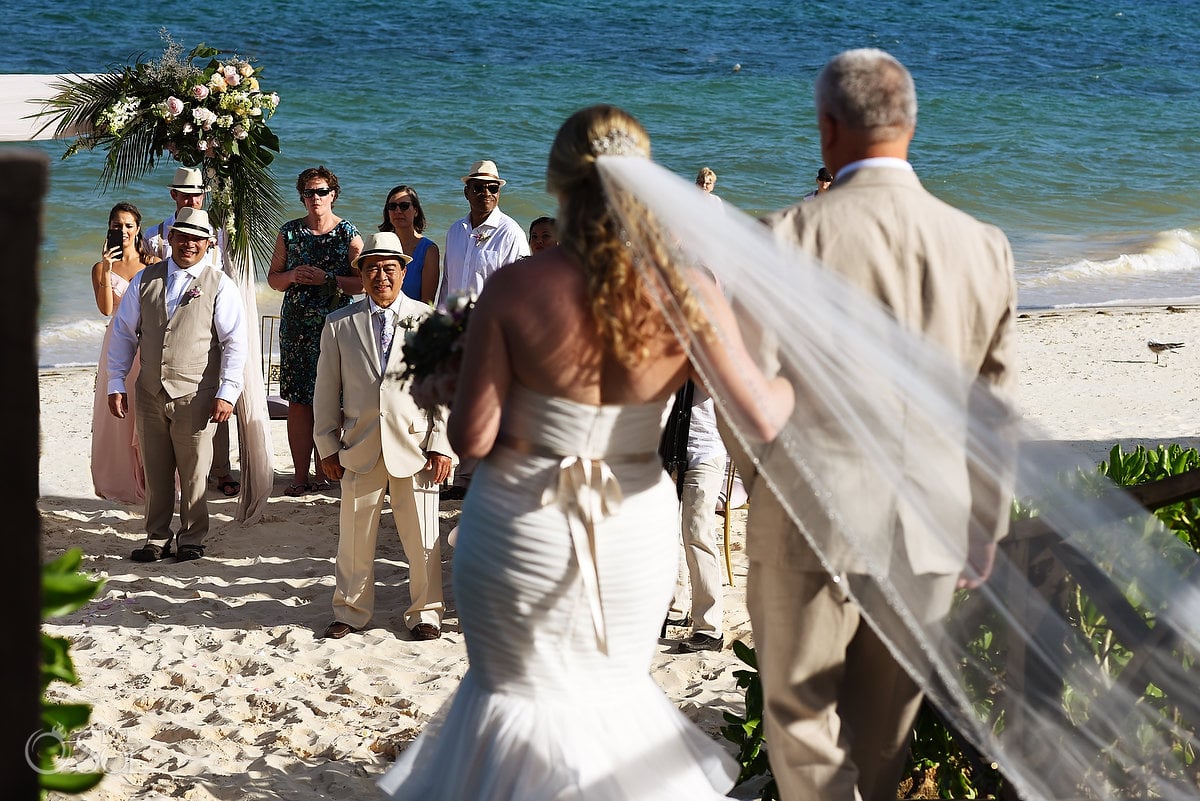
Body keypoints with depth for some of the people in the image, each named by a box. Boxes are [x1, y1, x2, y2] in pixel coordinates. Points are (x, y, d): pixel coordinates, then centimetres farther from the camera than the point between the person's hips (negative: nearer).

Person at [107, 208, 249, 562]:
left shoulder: (219, 286, -1)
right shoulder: (144, 280, 8)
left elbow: (235, 343, -4)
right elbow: (123, 333, 11)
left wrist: (227, 393, -11)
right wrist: (116, 384, 6)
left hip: (195, 397, -3)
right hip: (150, 396, 3)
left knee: (193, 473, 3)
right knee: (155, 472, 9)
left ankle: (191, 540, 17)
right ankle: (157, 539, 20)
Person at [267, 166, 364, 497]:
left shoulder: (348, 234, 2)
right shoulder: (289, 232, 11)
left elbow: (362, 283, -2)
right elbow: (273, 278, 16)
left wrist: (326, 278, -13)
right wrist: (291, 276, -5)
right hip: (296, 325, 2)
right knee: (298, 402, -1)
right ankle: (301, 476, 2)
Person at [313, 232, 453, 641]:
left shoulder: (428, 321, 3)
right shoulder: (340, 324, 7)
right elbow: (327, 390, 10)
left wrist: (441, 446, -4)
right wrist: (327, 446, 6)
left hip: (414, 446, -1)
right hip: (360, 447, 1)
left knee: (422, 537, 2)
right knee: (354, 535, 7)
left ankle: (425, 611, 16)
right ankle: (351, 611, 21)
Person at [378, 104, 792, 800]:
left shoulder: (515, 288, -15)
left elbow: (472, 439, -14)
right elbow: (763, 418, -11)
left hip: (521, 529, -1)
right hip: (634, 534, 2)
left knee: (516, 688, 20)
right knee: (617, 688, 25)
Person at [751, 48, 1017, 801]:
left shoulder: (793, 236, -14)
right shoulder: (986, 246, -2)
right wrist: (984, 537, 14)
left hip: (811, 521, -4)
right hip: (929, 533, 4)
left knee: (804, 725, 9)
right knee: (882, 739, 17)